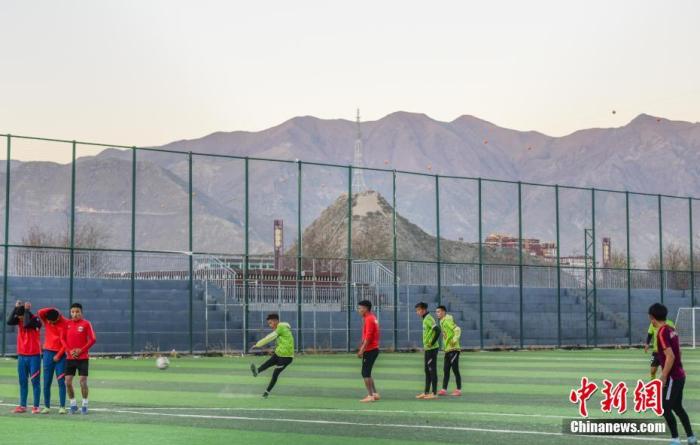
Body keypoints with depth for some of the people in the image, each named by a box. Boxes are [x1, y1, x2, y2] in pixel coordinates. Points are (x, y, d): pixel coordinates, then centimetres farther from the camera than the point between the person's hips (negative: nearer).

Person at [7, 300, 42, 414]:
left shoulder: (36, 320, -10)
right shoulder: (19, 320, 4)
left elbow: (27, 324, -29)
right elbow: (9, 322, -14)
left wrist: (27, 310, -18)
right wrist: (16, 308, -13)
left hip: (34, 356, -5)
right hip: (21, 355, 5)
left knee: (35, 381, -2)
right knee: (22, 382, 7)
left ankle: (36, 406, 0)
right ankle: (22, 406, 12)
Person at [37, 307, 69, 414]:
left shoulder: (65, 323, -9)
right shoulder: (46, 320, 2)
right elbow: (40, 313, -18)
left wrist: (59, 355, -9)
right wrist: (51, 310, -21)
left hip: (60, 354, -3)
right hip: (48, 352, 3)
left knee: (61, 381, -6)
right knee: (47, 382, 2)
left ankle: (62, 406, -4)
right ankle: (47, 406, 7)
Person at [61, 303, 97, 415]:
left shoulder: (86, 324, -5)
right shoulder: (67, 324, 6)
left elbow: (92, 339, -8)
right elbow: (62, 339, 6)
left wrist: (81, 350, -13)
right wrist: (69, 350, -8)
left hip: (83, 358, -3)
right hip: (70, 358, 3)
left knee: (83, 381, -6)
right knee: (68, 382, 1)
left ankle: (84, 405, 8)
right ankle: (73, 404, 16)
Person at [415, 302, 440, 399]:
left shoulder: (428, 319, -15)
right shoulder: (425, 319, 14)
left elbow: (437, 330, -27)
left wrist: (432, 343, -21)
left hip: (432, 349, -10)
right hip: (427, 349, 10)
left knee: (432, 370, -5)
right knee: (427, 371, 13)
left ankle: (434, 393, -1)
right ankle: (426, 392, 18)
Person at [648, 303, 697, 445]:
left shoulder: (662, 333, -18)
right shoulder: (671, 330, 9)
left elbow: (670, 356, -24)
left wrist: (663, 377, -21)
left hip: (672, 377, -9)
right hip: (680, 375, 9)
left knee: (666, 409, -4)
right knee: (677, 407, 17)